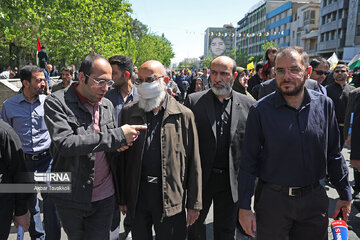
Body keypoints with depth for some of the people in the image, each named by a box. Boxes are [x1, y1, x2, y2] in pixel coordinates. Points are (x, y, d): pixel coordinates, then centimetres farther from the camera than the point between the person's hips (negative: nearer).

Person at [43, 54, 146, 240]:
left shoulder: (107, 105, 4)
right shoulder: (56, 102, -12)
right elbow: (65, 143, -26)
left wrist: (118, 145, -9)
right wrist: (117, 136, -27)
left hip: (104, 197, 3)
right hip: (71, 198, -3)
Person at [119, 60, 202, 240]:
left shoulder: (184, 115, -5)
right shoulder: (128, 112, 2)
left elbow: (193, 162, -3)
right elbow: (122, 157, 4)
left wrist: (194, 204, -2)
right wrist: (122, 197, 5)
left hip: (171, 197, -2)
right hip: (137, 196, 2)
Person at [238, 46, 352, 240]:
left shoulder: (324, 104, -2)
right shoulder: (260, 110, -11)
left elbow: (334, 154, 7)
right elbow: (248, 162, -9)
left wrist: (345, 194, 9)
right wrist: (244, 207, -8)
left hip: (314, 200, 3)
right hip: (272, 200, -2)